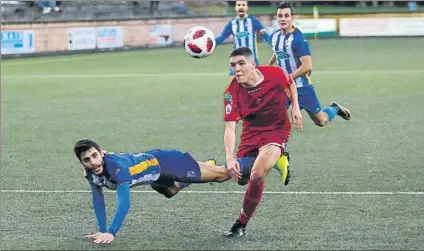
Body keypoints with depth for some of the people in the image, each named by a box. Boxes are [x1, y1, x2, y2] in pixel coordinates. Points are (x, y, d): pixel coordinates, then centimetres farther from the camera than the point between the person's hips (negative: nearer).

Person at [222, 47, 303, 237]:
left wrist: (295, 108, -2)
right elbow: (230, 127, -25)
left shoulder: (275, 74, -20)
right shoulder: (232, 92, -20)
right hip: (251, 134, 4)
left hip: (276, 131, -3)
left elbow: (290, 83, 7)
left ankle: (241, 224, -8)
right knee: (239, 175, 9)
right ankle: (278, 159, 37)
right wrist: (230, 158, -38)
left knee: (256, 175, -25)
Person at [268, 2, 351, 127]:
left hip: (301, 86, -5)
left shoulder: (298, 38, -22)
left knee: (321, 121, 8)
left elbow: (307, 66, -26)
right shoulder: (274, 36, 0)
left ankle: (335, 109, 38)